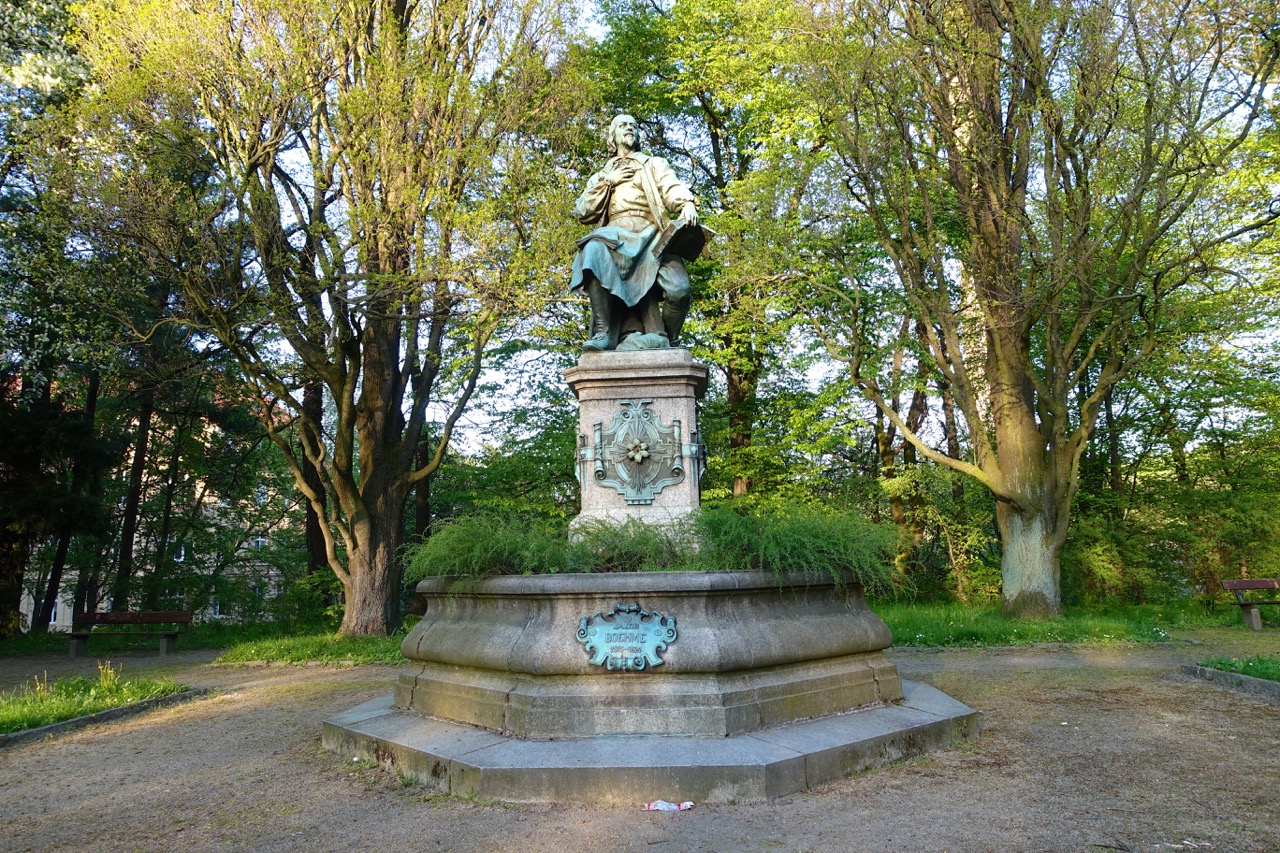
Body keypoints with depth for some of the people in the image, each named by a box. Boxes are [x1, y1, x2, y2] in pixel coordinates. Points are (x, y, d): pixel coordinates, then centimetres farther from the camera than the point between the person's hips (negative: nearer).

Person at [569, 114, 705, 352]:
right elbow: (581, 213, 18)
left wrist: (687, 203, -17)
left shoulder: (654, 164, 28)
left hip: (650, 235, 0)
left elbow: (673, 188, 6)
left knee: (678, 288, -29)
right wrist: (606, 182, 9)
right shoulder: (601, 176, 32)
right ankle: (603, 333, -38)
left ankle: (667, 344, -5)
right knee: (593, 251, -38)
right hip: (616, 236, 1)